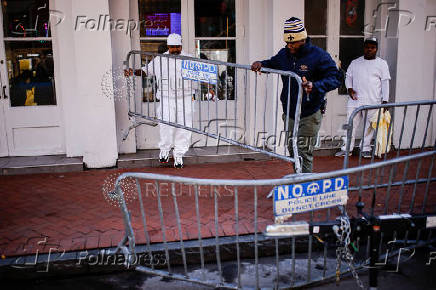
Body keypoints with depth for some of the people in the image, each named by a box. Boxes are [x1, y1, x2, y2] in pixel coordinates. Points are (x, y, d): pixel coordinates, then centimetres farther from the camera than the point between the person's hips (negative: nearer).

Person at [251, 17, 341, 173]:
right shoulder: (284, 54, 5)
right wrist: (261, 64, 3)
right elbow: (272, 63, 26)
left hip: (309, 116, -6)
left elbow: (335, 79, -17)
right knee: (292, 150, 15)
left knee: (304, 153, -5)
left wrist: (315, 86, -35)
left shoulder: (319, 55, -12)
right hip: (289, 114, 6)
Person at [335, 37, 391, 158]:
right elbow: (348, 77, 17)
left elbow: (385, 83, 3)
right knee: (351, 124, 3)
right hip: (354, 101, 2)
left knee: (369, 126, 5)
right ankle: (347, 149, 12)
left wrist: (385, 100, -4)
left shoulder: (382, 63, 6)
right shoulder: (355, 62, 12)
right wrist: (350, 89, -3)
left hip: (372, 102, -2)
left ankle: (365, 149, 18)